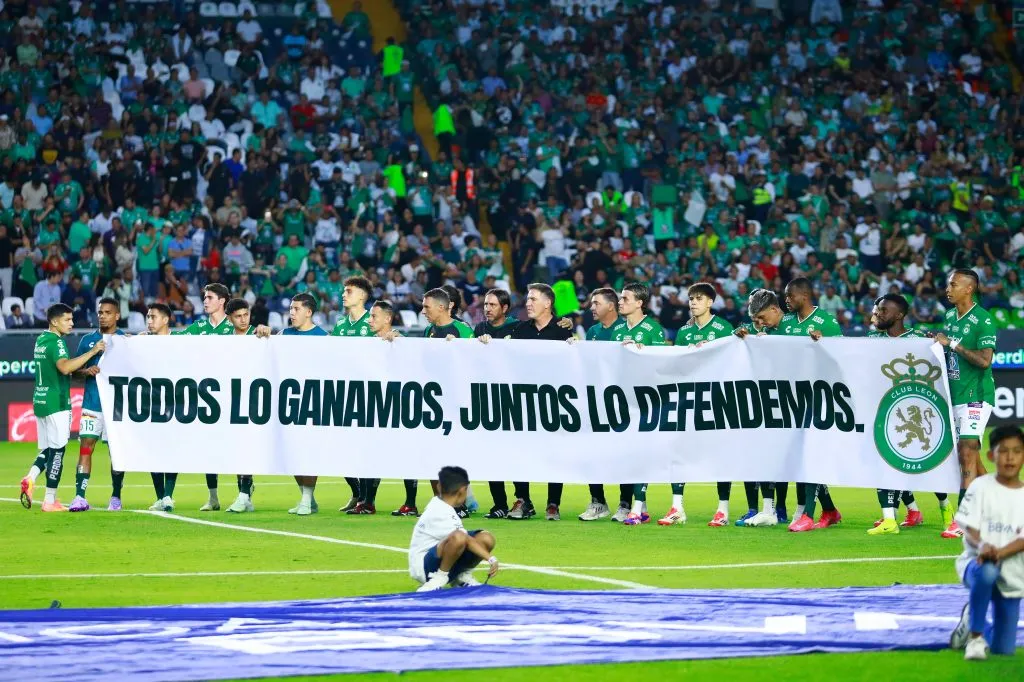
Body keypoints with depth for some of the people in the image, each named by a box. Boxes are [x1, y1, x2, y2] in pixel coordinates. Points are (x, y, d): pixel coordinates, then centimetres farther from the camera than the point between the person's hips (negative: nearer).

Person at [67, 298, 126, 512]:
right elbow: (75, 370, 11)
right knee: (85, 447, -7)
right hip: (91, 404, 1)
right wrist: (87, 371, -10)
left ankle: (116, 497, 15)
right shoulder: (88, 340, 10)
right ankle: (80, 497, -10)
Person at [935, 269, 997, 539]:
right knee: (970, 455, 12)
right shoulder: (950, 316, 12)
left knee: (967, 452, -13)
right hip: (955, 395, 8)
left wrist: (952, 344, -20)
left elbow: (984, 360, -20)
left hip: (976, 396, -8)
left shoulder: (983, 320, -13)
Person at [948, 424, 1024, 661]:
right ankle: (975, 636, -19)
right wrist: (982, 546, -31)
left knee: (1004, 650, 0)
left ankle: (971, 621, 34)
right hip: (976, 562, -3)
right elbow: (969, 529, -8)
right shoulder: (981, 486, -4)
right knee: (986, 572, -42)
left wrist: (998, 552, -28)